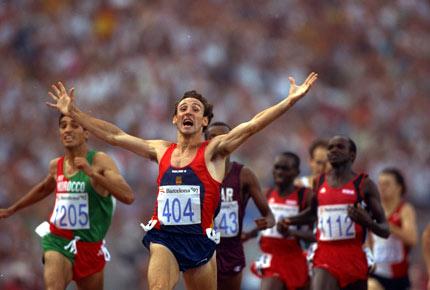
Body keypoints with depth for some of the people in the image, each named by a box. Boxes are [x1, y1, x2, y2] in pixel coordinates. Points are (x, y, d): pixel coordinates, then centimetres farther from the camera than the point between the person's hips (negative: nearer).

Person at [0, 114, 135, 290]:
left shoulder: (100, 161, -10)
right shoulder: (56, 166, 5)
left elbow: (128, 197, -23)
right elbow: (43, 189, 29)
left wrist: (93, 173, -31)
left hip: (90, 245, -1)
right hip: (58, 241, 1)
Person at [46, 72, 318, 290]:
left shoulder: (213, 151, 1)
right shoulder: (161, 151, 11)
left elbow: (253, 125, -11)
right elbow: (114, 135, 16)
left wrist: (291, 100, -22)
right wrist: (73, 113, 16)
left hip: (200, 238, -1)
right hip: (164, 237, 1)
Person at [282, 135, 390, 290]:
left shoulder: (364, 185, -1)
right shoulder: (319, 183, 11)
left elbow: (385, 230, -1)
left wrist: (367, 222, -22)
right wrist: (290, 221, 14)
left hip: (354, 258, -1)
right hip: (325, 258, 1)